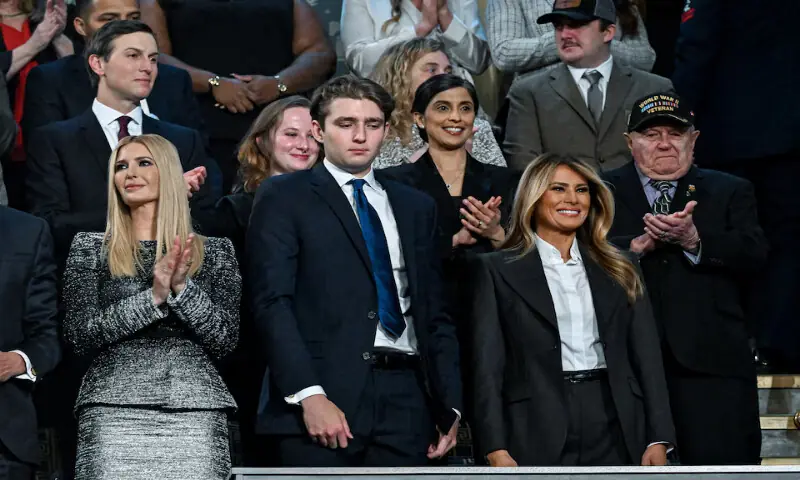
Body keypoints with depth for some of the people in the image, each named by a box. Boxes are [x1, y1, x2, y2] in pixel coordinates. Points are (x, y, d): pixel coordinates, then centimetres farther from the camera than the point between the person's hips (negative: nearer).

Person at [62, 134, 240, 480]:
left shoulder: (215, 252, 11)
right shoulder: (90, 249, 10)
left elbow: (225, 341, 4)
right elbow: (79, 336, -1)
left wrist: (182, 287, -10)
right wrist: (153, 296, -9)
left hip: (196, 410, 1)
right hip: (114, 410, 0)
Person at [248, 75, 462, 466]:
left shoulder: (416, 207, 20)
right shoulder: (283, 197, 5)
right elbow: (272, 302, -5)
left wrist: (449, 404, 11)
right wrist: (309, 395, -16)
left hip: (404, 399, 4)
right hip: (324, 393, -4)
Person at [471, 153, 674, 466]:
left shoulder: (619, 271, 17)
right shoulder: (498, 270, 7)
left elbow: (646, 356, 12)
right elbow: (488, 366, 1)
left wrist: (658, 438, 2)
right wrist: (496, 450, -9)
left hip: (615, 431, 3)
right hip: (538, 436, -3)